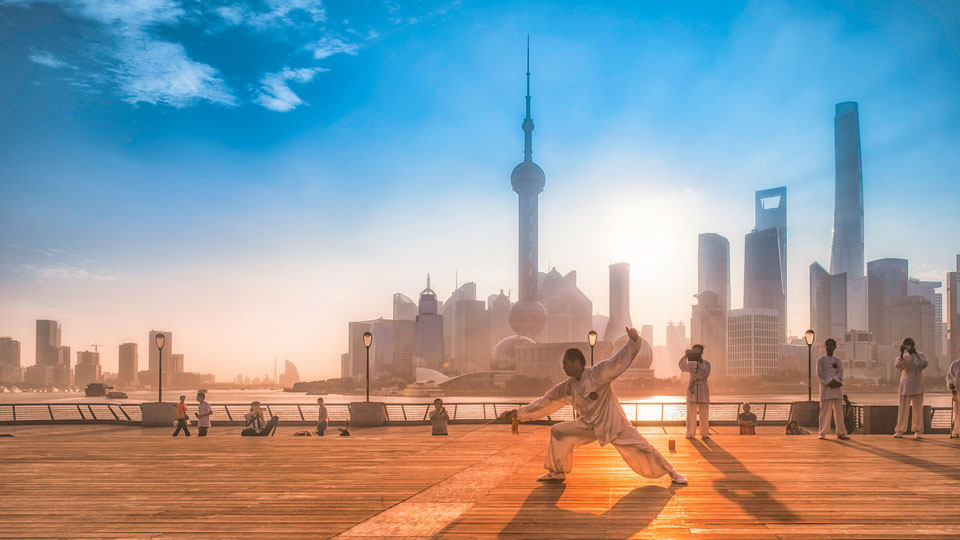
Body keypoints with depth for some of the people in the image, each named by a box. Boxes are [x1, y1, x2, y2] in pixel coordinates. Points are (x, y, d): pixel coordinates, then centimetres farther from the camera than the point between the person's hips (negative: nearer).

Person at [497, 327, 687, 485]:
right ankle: (556, 473, 13)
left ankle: (671, 472, 15)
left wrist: (633, 341, -44)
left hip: (613, 423, -5)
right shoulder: (566, 387, -5)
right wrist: (517, 413, 0)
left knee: (640, 448, -7)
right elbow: (545, 403, 0)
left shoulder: (597, 374, -20)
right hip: (589, 426, 5)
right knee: (558, 432, -3)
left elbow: (618, 361, -29)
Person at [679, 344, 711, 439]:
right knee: (691, 412, -4)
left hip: (703, 389, 0)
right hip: (692, 389, 0)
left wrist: (701, 363, -22)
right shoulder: (690, 363, 7)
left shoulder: (706, 363, 6)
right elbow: (683, 367, -13)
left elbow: (706, 374, -11)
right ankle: (690, 433, 1)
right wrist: (685, 356, -25)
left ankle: (705, 433, 8)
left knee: (704, 413, -1)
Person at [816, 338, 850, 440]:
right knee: (825, 411, -5)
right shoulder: (821, 360, 4)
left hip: (836, 387, 3)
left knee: (839, 411, 3)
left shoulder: (838, 360, 14)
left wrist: (835, 381, -15)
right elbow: (820, 374, -4)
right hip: (825, 387, -3)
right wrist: (829, 382, -14)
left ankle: (841, 432, 9)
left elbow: (840, 373, 2)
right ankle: (822, 433, 0)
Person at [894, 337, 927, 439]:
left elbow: (923, 365, -15)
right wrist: (901, 354, -15)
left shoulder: (920, 355, 4)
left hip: (917, 386, -1)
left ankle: (918, 431, 3)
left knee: (918, 408, -3)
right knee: (903, 408, 0)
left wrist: (915, 353, -18)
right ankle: (900, 431, 2)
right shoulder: (903, 357, 9)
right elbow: (898, 366, -9)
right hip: (906, 386, 1)